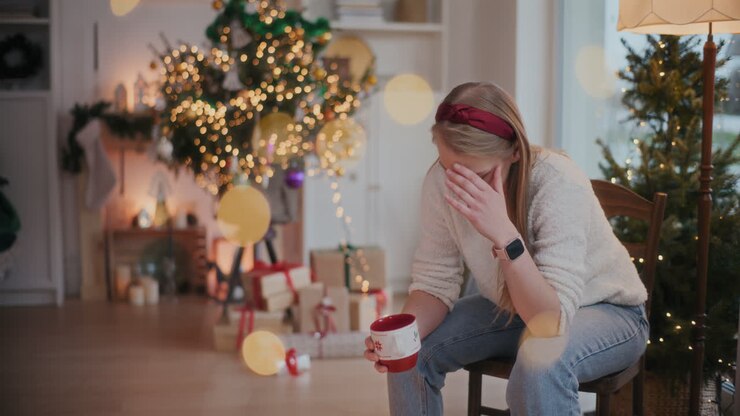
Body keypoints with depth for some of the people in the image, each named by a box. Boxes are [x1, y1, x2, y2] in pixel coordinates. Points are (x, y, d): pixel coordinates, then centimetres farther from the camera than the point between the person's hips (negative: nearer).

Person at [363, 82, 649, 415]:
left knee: (540, 361, -36)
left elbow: (552, 321, -37)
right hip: (514, 306, 5)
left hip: (604, 309, -5)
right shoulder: (441, 181, -19)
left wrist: (505, 235, -49)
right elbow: (435, 281, -10)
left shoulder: (558, 185, -34)